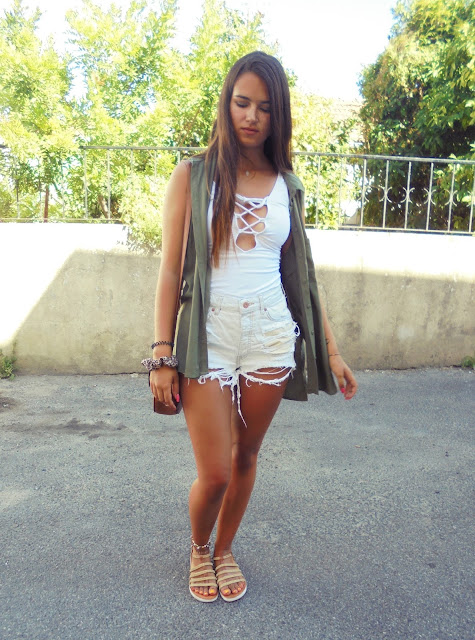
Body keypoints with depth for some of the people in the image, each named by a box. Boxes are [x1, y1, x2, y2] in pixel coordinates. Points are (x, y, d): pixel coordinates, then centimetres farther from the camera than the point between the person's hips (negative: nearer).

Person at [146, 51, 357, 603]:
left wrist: (331, 351, 8)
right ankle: (199, 548, 35)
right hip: (209, 339, -2)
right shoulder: (192, 176, 1)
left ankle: (224, 550, 41)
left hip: (272, 339, 3)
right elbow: (170, 270, -3)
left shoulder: (288, 187, 9)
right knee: (215, 473, 0)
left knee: (246, 458, 14)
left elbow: (302, 275, 10)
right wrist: (162, 355, -8)